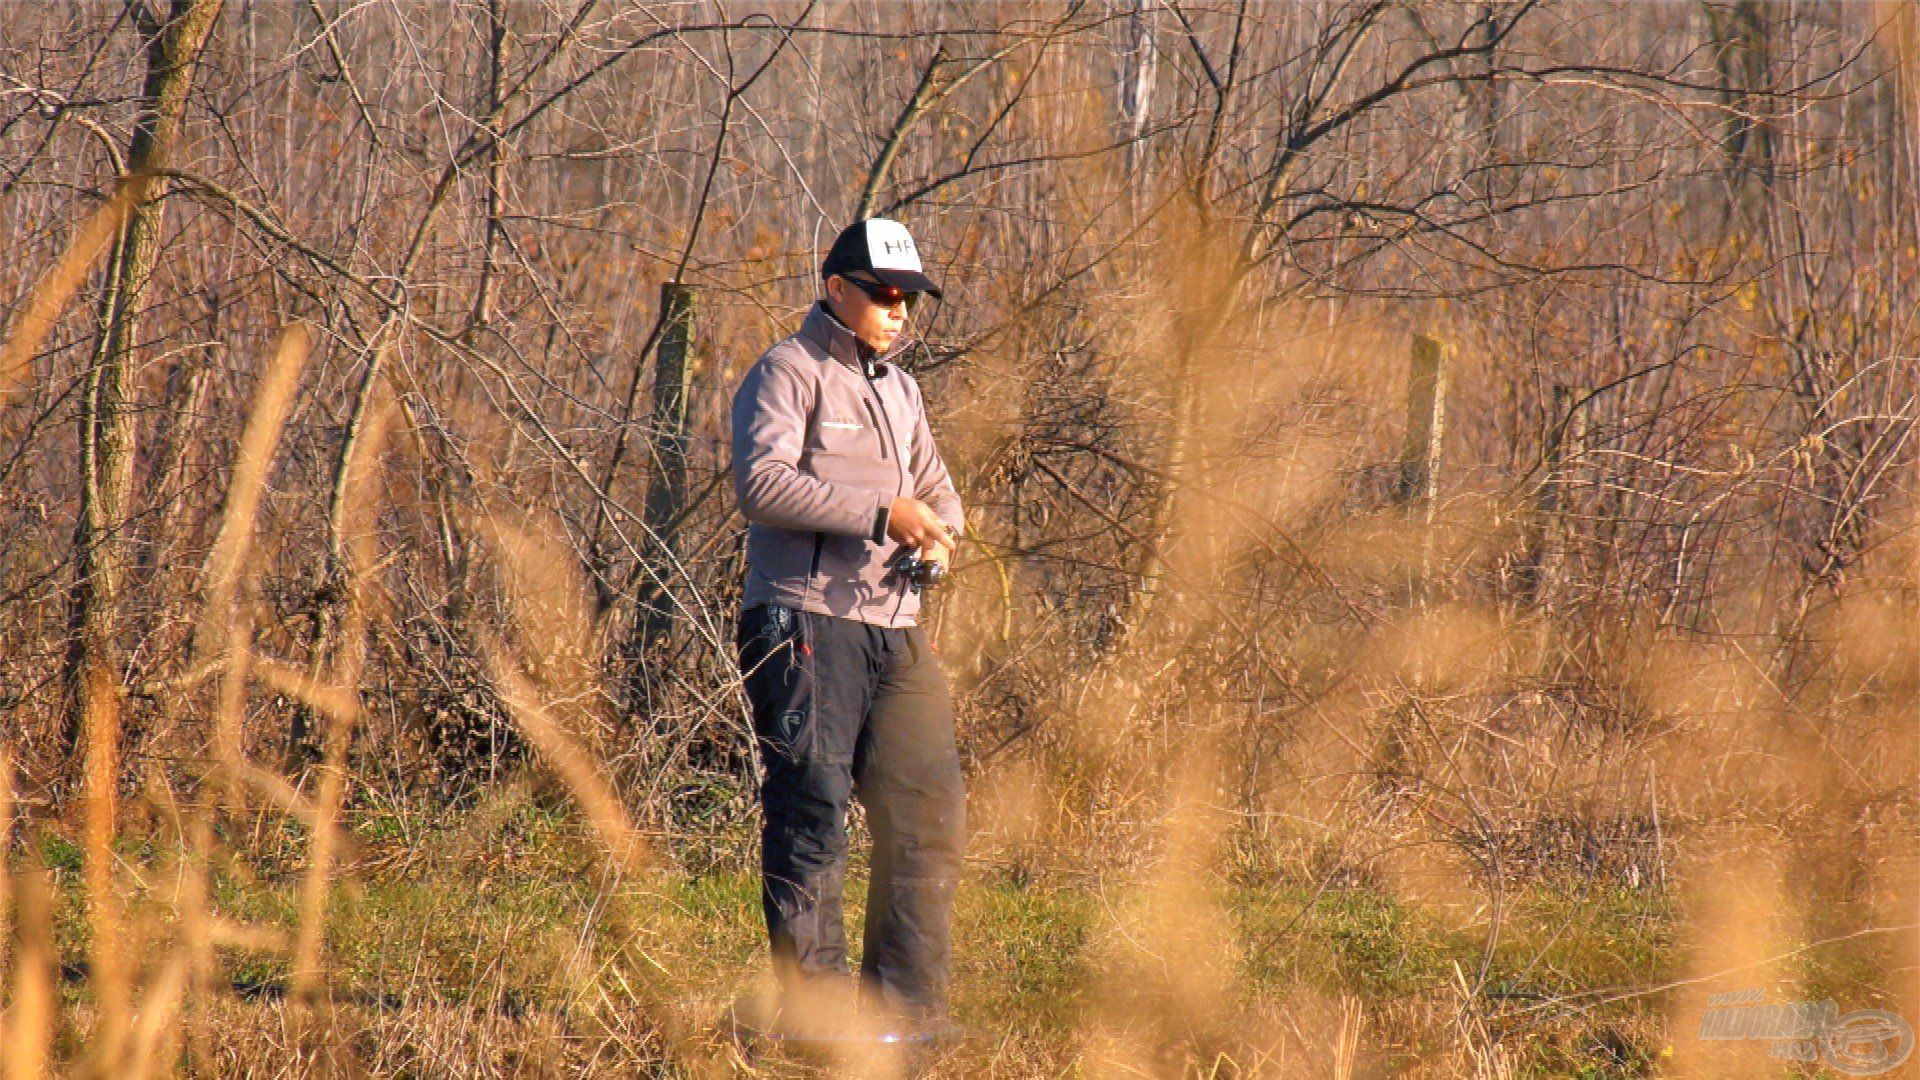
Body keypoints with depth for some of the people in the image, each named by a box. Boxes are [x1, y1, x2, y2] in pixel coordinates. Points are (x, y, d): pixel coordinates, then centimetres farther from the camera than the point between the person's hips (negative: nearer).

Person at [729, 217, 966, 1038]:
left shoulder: (900, 388, 21)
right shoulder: (787, 374, -3)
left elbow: (935, 488, 28)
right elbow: (762, 485, -18)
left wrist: (938, 531, 4)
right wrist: (881, 511, -19)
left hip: (895, 629, 8)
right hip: (805, 623, -8)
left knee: (929, 814, 3)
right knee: (811, 816, -7)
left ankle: (907, 1009, 10)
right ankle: (813, 1012, -4)